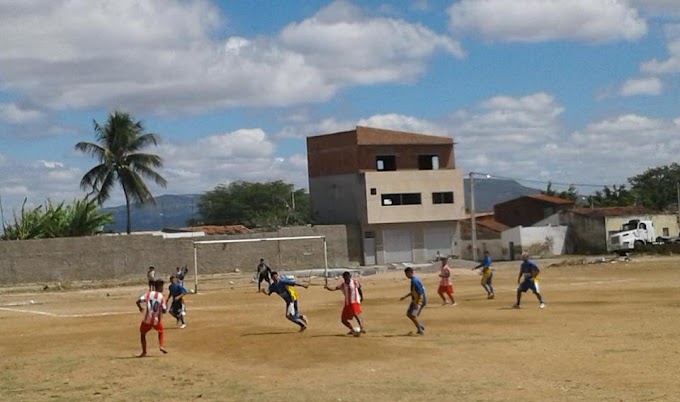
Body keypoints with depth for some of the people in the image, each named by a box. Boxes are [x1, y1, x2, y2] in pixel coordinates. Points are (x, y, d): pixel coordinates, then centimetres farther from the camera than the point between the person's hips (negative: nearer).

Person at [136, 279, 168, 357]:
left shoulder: (148, 294, -2)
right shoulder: (162, 297, -4)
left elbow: (138, 301, -11)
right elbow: (164, 310, -5)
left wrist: (140, 308, 9)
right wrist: (166, 305, 16)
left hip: (147, 320, 0)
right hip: (157, 320, 0)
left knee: (143, 334, 21)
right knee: (161, 332, 28)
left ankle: (144, 351, 16)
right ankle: (162, 346, 9)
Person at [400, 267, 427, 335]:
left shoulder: (415, 281, -20)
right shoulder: (414, 279, 12)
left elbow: (420, 292, -25)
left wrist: (417, 303, -26)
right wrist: (405, 296, 22)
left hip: (420, 300, -11)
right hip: (415, 300, 11)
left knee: (413, 315, -17)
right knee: (408, 314, 14)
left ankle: (420, 330, -7)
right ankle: (421, 327, 22)